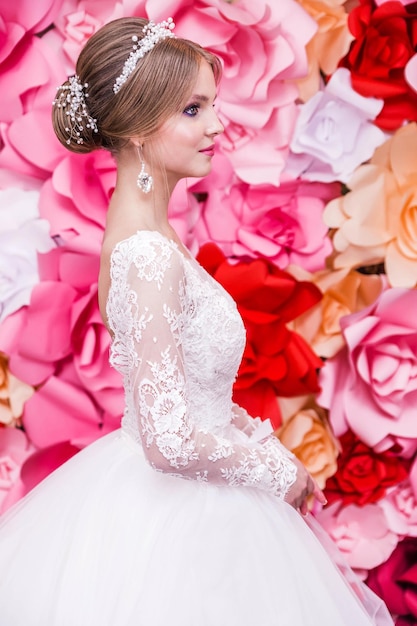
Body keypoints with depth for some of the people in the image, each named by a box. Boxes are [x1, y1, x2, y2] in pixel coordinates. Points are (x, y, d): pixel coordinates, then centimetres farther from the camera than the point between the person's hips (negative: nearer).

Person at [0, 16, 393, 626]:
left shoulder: (142, 228, 2)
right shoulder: (150, 255, -27)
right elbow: (170, 440, -30)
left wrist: (256, 435, 5)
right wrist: (279, 470, -15)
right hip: (174, 515, -9)